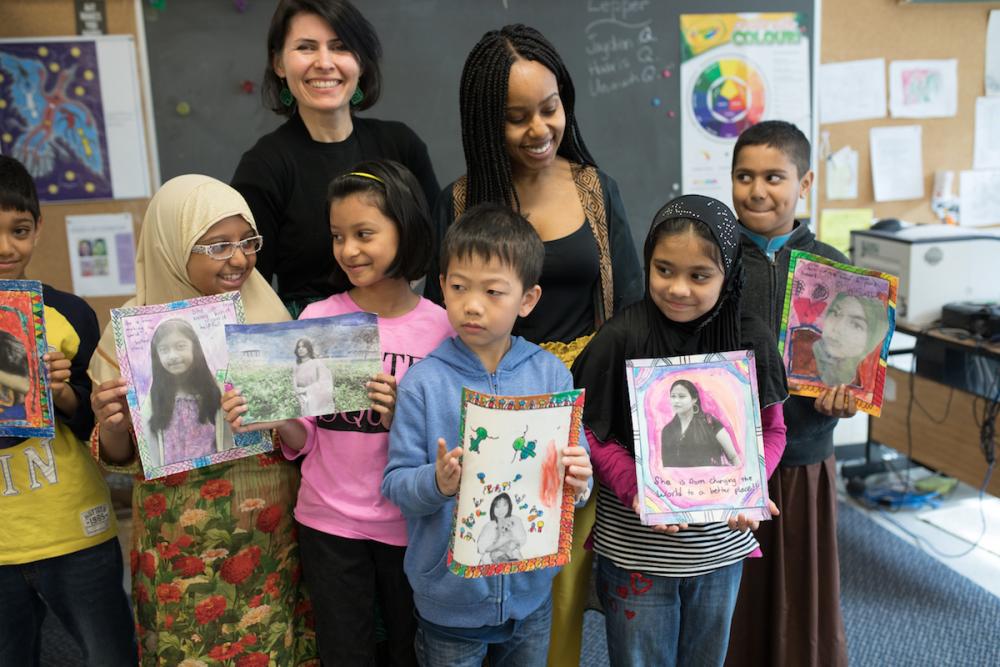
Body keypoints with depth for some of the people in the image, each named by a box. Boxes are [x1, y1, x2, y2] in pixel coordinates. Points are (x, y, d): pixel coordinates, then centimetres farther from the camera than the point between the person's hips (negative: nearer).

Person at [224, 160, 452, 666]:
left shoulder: (441, 328, -9)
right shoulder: (317, 319, -5)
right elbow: (306, 438, 1)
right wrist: (273, 417, -19)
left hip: (408, 525, -1)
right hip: (329, 522, 1)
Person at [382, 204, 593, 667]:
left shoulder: (552, 376, -6)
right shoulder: (424, 382, -12)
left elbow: (573, 469, -1)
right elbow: (395, 485, -11)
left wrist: (578, 482, -23)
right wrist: (437, 482, -30)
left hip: (530, 593, 2)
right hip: (449, 597, -2)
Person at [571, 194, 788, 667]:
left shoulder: (751, 340, -6)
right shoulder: (621, 337, -15)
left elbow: (771, 430, 4)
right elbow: (590, 429, -8)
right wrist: (633, 487, -23)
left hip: (721, 544, 3)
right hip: (636, 548, -3)